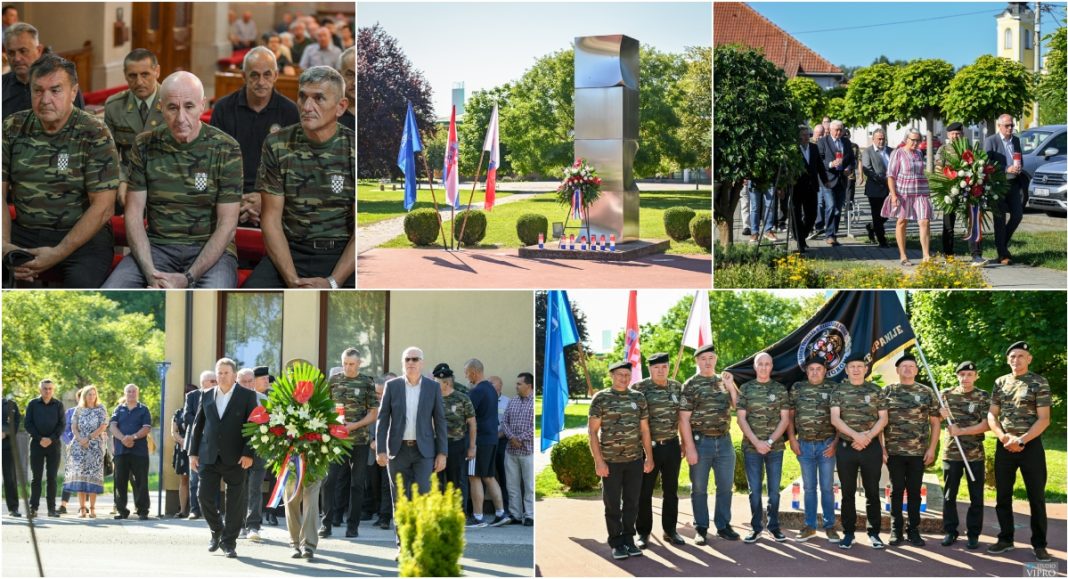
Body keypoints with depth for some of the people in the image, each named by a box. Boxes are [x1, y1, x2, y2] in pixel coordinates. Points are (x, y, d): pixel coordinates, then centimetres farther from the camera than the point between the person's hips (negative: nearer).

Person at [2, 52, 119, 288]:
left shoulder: (94, 134, -6)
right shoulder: (12, 129, 5)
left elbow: (102, 208, -10)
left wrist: (58, 254, -19)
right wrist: (5, 245, -15)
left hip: (83, 235, -3)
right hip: (23, 231, 3)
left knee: (82, 283, -33)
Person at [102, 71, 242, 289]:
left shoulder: (226, 149, -5)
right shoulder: (145, 145, 3)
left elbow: (227, 224, -7)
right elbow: (134, 215, 2)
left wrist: (188, 278, -17)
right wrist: (150, 272, -14)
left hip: (210, 249, -2)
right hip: (156, 246, 2)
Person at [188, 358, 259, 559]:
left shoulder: (247, 396, 0)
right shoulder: (207, 396, 11)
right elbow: (198, 425, 14)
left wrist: (249, 453, -12)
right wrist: (193, 452, 8)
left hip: (235, 458, -3)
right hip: (209, 457, 3)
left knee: (235, 501, 1)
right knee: (204, 496, -4)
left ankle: (229, 542, 12)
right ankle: (216, 531, 20)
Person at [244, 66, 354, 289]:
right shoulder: (277, 145, 2)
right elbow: (271, 219, 0)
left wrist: (333, 282, -17)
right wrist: (292, 280, -13)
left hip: (342, 254, -1)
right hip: (290, 252, 1)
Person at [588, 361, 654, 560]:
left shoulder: (638, 398, 6)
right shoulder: (601, 398, -4)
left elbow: (645, 430, 10)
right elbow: (593, 431, -6)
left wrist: (649, 457, 6)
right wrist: (598, 460, -12)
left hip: (635, 460, 3)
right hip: (610, 461, -3)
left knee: (632, 502, 7)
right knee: (612, 504, 3)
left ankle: (629, 539, 18)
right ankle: (616, 543, 12)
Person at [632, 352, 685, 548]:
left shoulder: (676, 387, 6)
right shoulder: (640, 388, -7)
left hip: (671, 446, 4)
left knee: (671, 490, 11)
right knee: (644, 491, 3)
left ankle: (670, 530, 21)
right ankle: (643, 532, 13)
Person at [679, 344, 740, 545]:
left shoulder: (724, 381, 11)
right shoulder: (690, 385, -4)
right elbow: (684, 419, -8)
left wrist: (730, 386, -4)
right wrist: (690, 447, -15)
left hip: (724, 440, 4)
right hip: (701, 441, -4)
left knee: (726, 487, 9)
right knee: (699, 488, 2)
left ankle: (723, 526, 19)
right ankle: (700, 530, 10)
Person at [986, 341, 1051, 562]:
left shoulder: (1039, 383, -4)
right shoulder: (1000, 383, 8)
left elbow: (1044, 419, -9)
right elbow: (991, 415, 7)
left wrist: (1021, 440, -17)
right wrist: (1004, 438, -10)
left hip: (1031, 446, -4)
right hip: (1004, 446, 4)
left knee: (1036, 496, -1)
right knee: (1003, 495, 8)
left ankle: (1039, 544, 5)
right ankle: (1005, 539, 18)